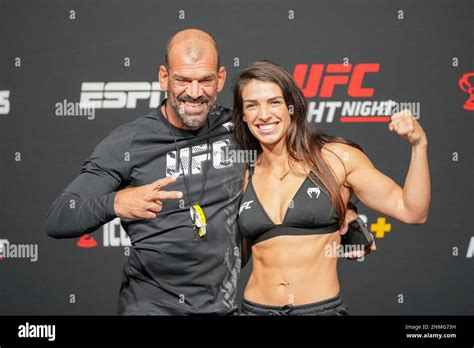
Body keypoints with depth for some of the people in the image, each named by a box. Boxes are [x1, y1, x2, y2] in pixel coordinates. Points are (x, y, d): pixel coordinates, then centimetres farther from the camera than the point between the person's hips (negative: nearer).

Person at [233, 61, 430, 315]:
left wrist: (418, 144, -15)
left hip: (323, 308, -2)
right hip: (256, 307, 2)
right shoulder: (243, 177, 3)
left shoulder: (336, 158, -4)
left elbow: (412, 211, -5)